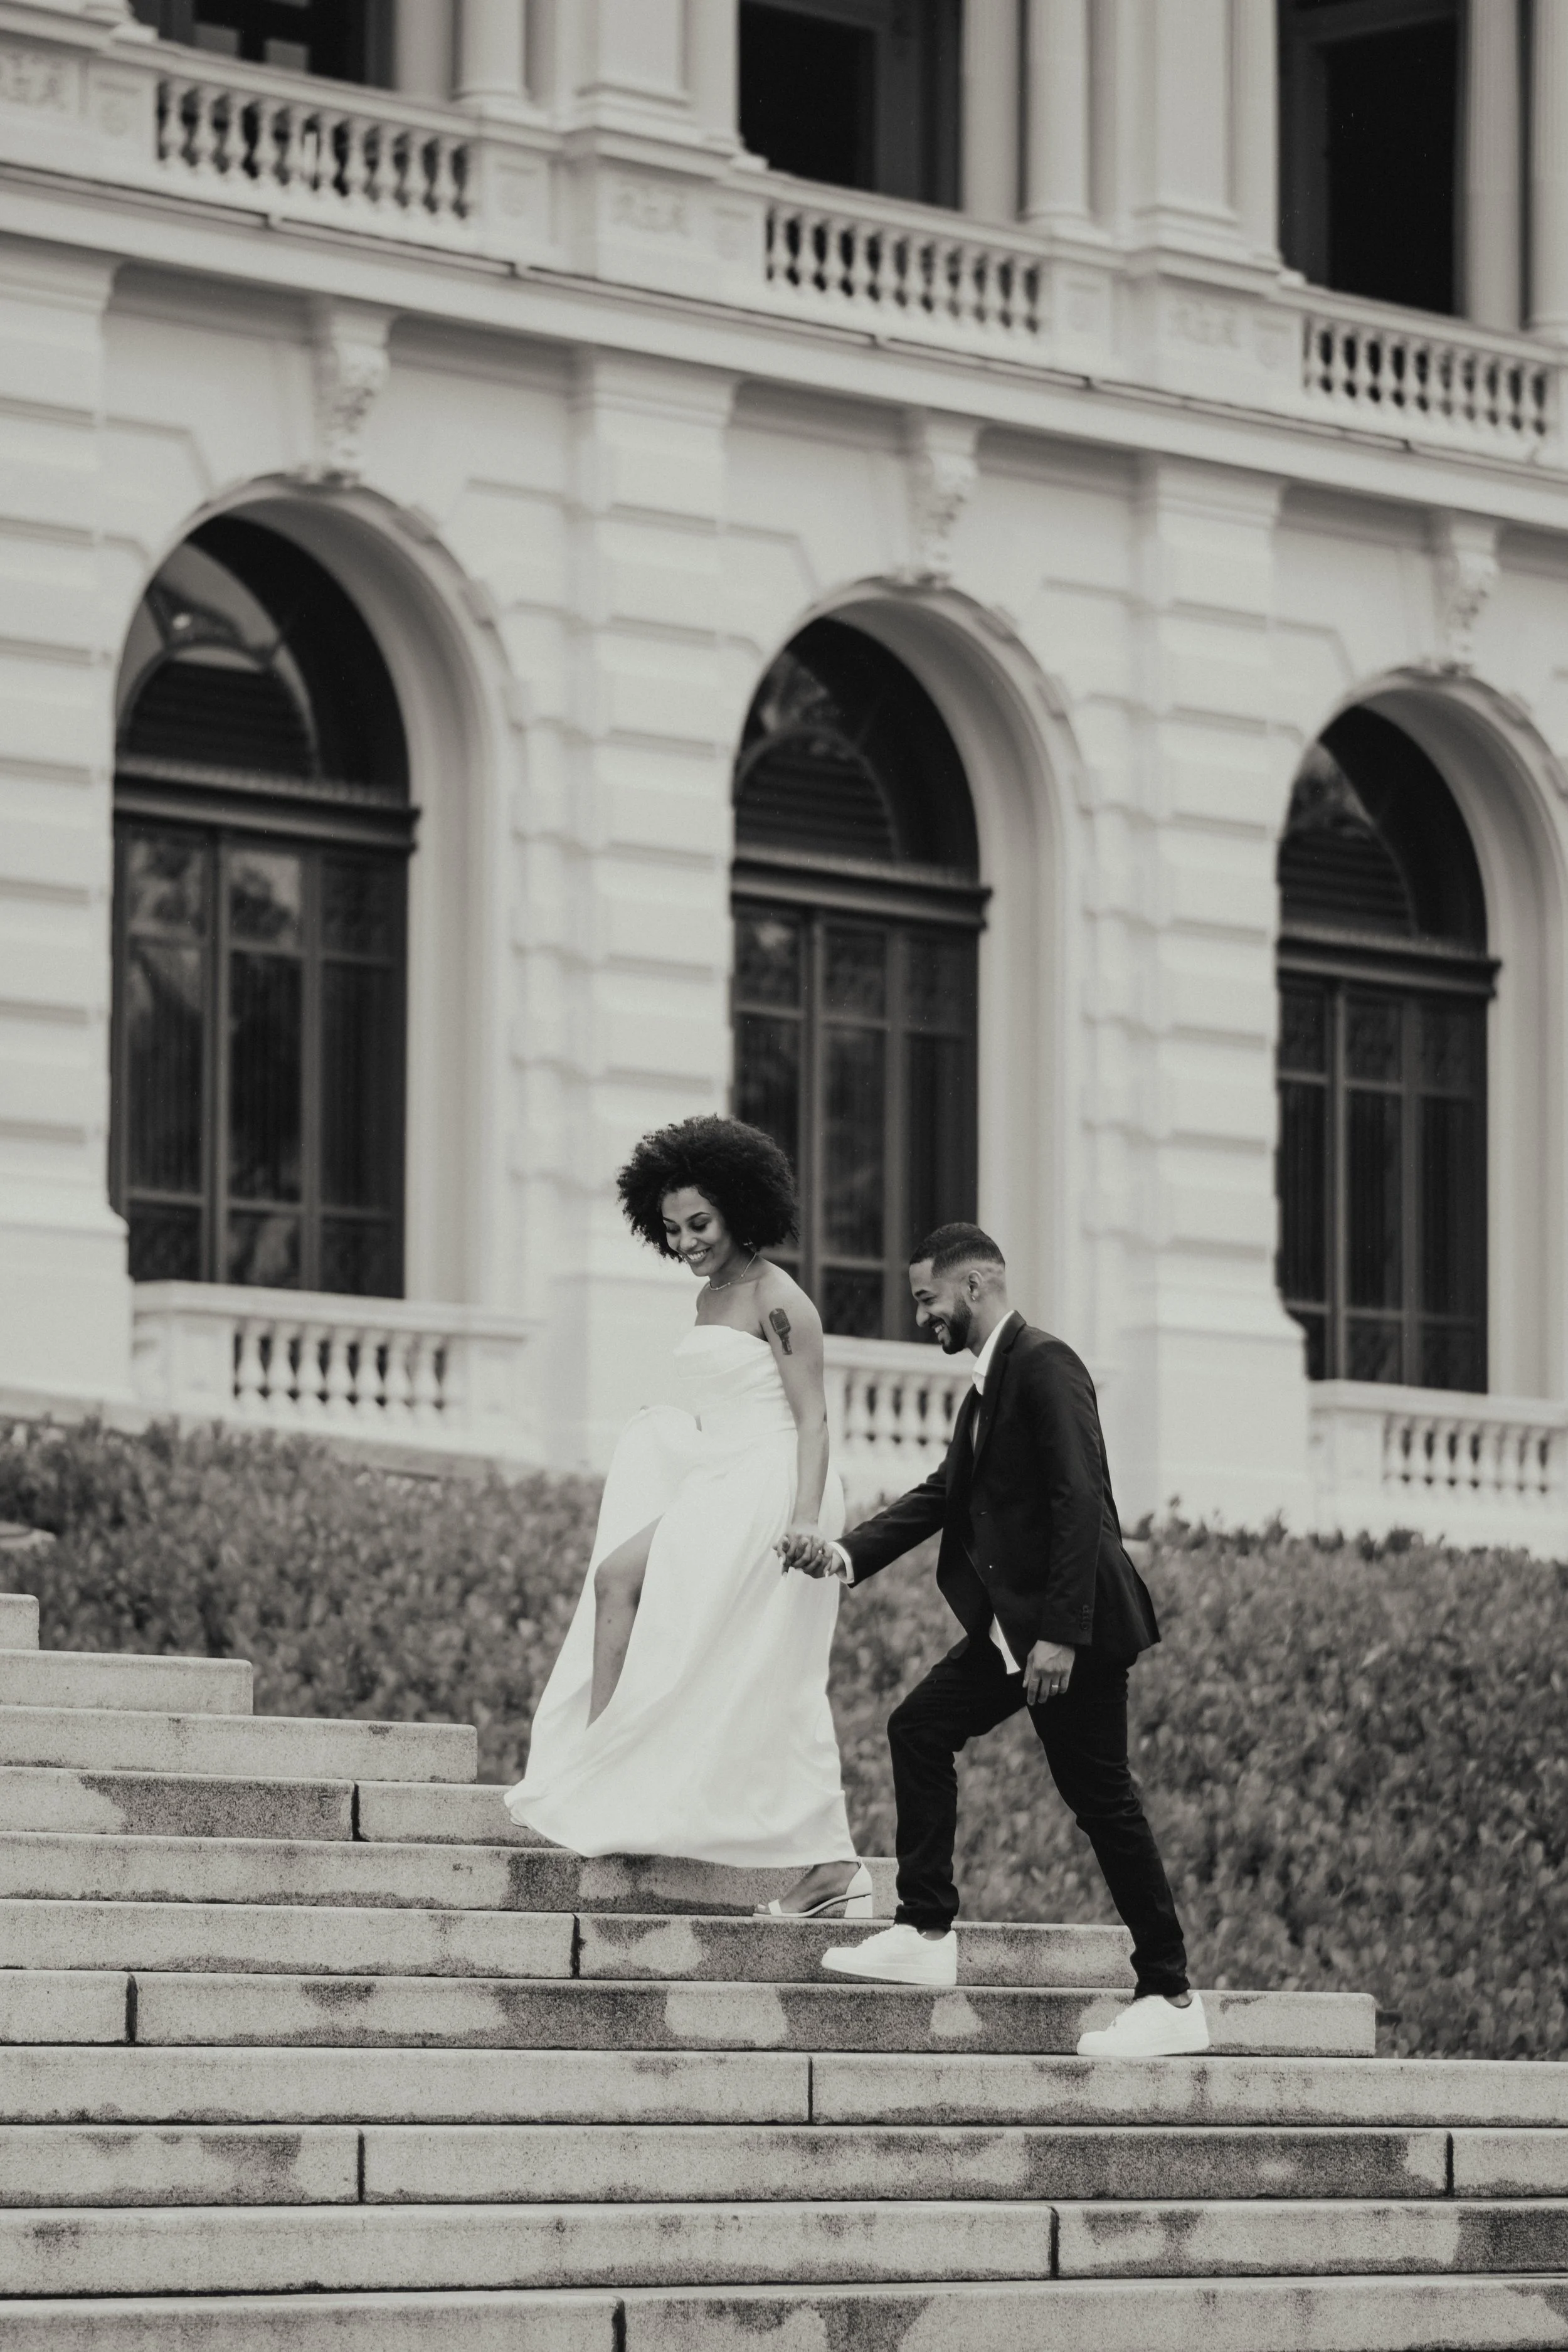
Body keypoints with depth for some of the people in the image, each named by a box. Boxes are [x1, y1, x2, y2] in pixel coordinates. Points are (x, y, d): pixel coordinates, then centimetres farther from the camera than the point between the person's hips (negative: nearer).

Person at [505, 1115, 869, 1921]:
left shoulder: (778, 1300, -9)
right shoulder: (711, 1296, 17)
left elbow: (811, 1418, -14)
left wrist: (804, 1520, -23)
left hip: (772, 1488, -9)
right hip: (717, 1491, 9)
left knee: (621, 1576, -17)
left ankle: (589, 1775, -16)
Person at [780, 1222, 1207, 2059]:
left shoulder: (1045, 1365, -15)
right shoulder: (990, 1380, 15)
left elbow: (1080, 1503, -22)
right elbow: (946, 1492, 15)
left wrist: (1061, 1635, -26)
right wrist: (845, 1555, 2)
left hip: (1074, 1623, -10)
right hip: (1010, 1625, 10)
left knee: (1100, 1796, -7)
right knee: (920, 1728, 7)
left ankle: (1170, 1999, -2)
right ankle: (926, 1934, 9)